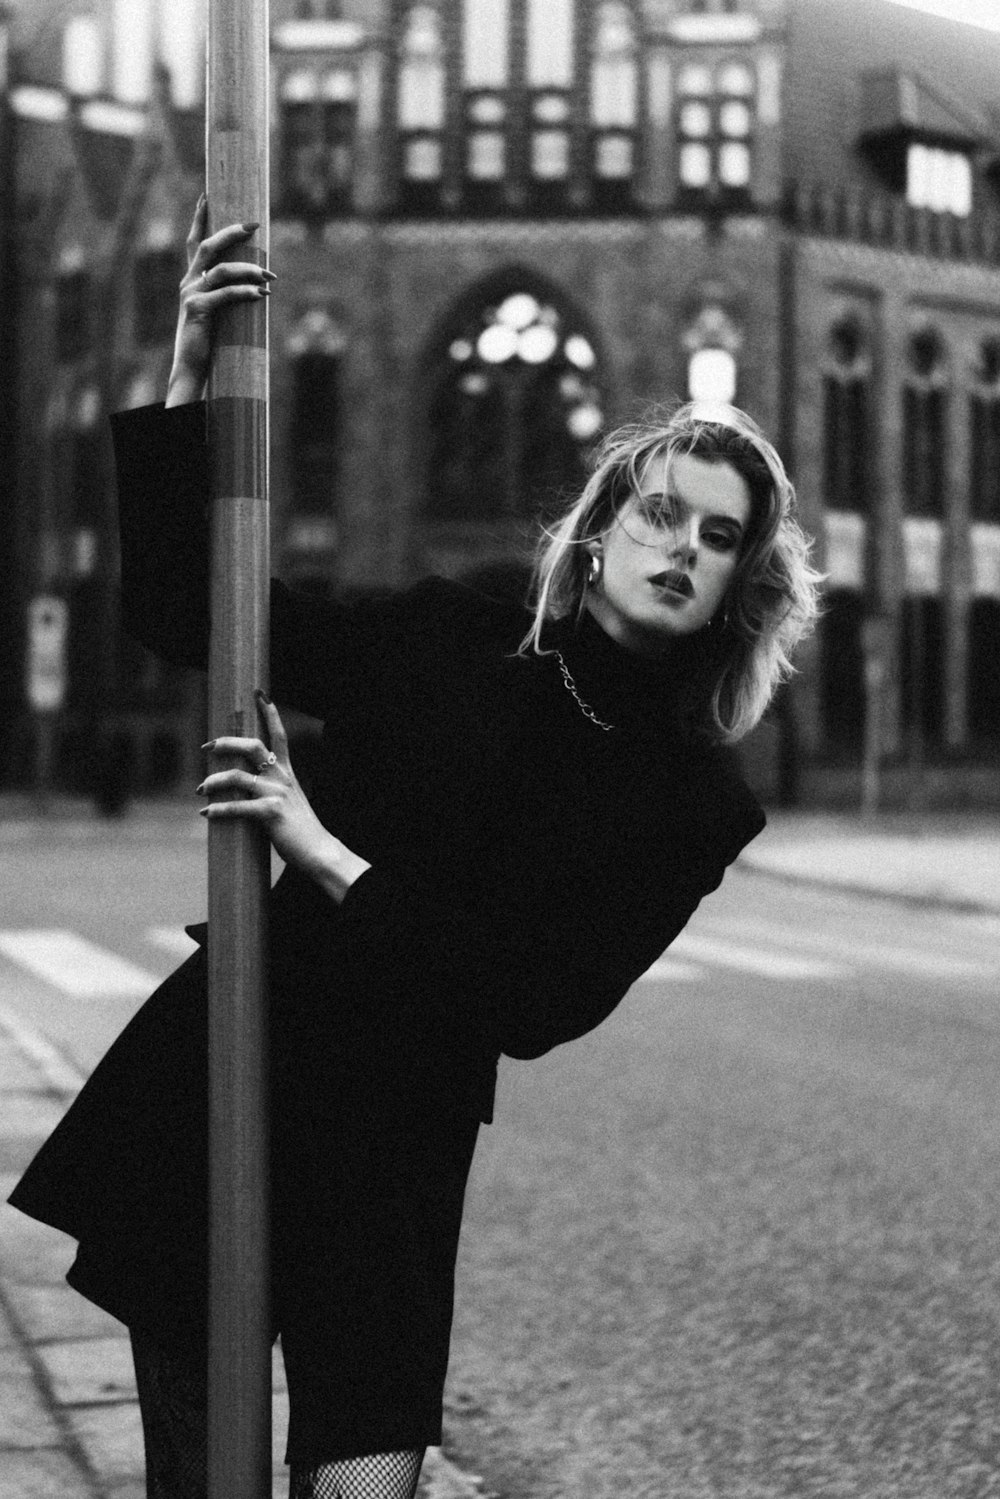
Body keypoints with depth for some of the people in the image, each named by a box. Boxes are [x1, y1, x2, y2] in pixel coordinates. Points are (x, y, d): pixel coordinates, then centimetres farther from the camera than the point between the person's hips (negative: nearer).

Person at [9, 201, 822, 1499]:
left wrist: (334, 861, -16)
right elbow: (178, 606, 5)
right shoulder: (447, 643, 3)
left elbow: (541, 1005, -10)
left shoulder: (695, 807, -1)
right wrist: (190, 379, -8)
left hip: (398, 1153, -1)